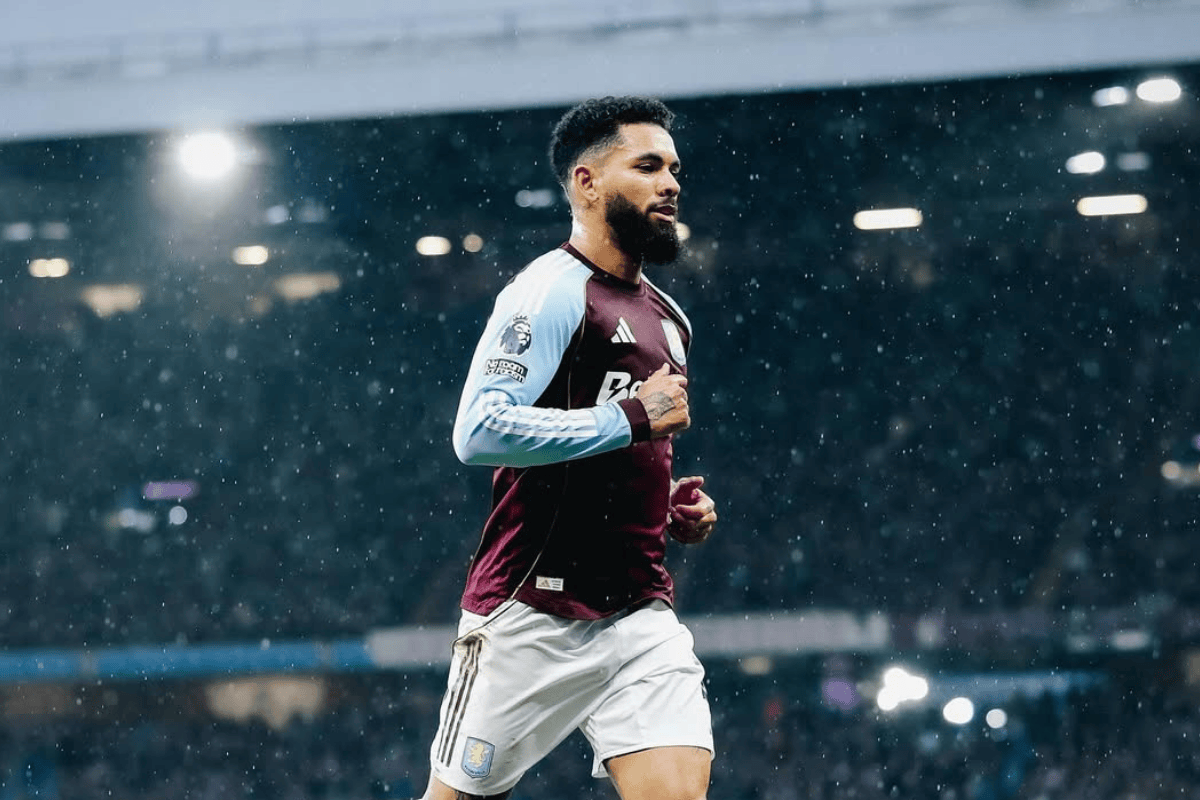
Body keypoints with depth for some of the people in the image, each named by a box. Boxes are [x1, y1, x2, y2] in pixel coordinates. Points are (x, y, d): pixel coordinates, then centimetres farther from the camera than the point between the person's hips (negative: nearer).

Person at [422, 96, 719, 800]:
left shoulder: (668, 319, 18)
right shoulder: (553, 292, -9)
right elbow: (480, 431, -22)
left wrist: (675, 506, 10)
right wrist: (633, 416, -19)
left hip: (643, 616, 7)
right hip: (532, 616, -7)